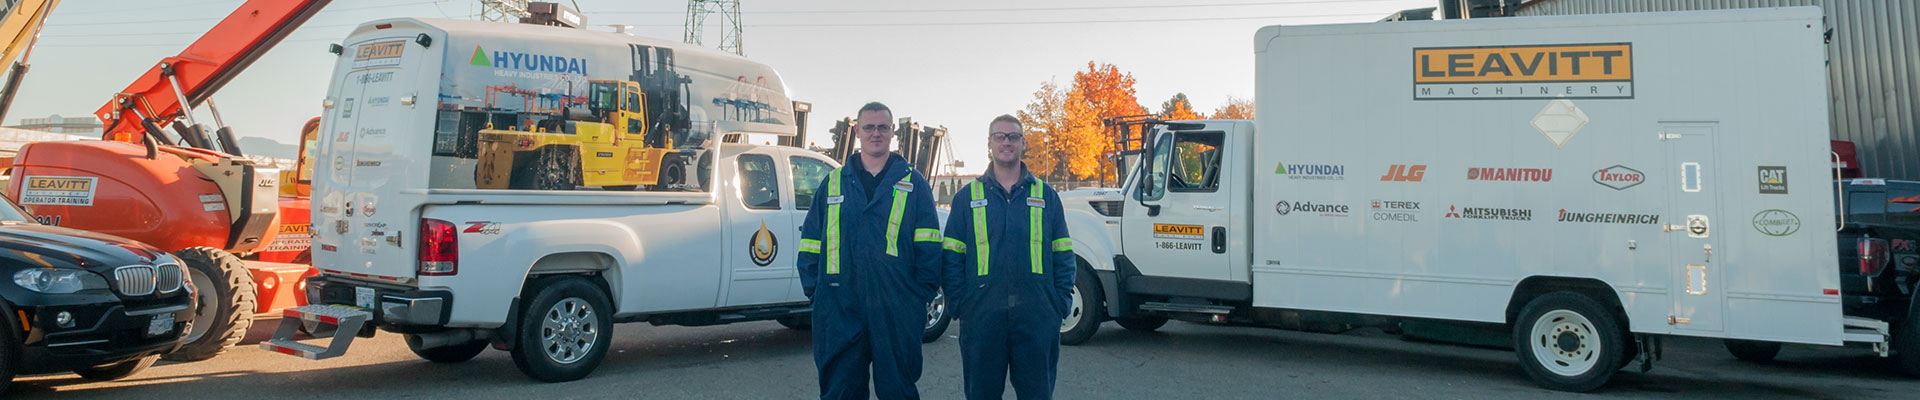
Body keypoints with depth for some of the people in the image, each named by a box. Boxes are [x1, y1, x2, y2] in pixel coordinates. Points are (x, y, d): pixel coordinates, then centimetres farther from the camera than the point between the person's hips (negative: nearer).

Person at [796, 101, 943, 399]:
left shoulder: (912, 183, 6)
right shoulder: (833, 183, 12)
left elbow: (927, 246, 2)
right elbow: (811, 243, 12)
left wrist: (923, 293, -6)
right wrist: (814, 290, 2)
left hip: (897, 309, -1)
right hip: (840, 307, 2)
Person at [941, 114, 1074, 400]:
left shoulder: (1046, 196, 10)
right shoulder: (968, 196, 7)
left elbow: (1063, 257, 9)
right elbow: (951, 259, 5)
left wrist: (1060, 305, -1)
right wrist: (960, 305, -5)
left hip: (1037, 319, 1)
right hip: (981, 319, 0)